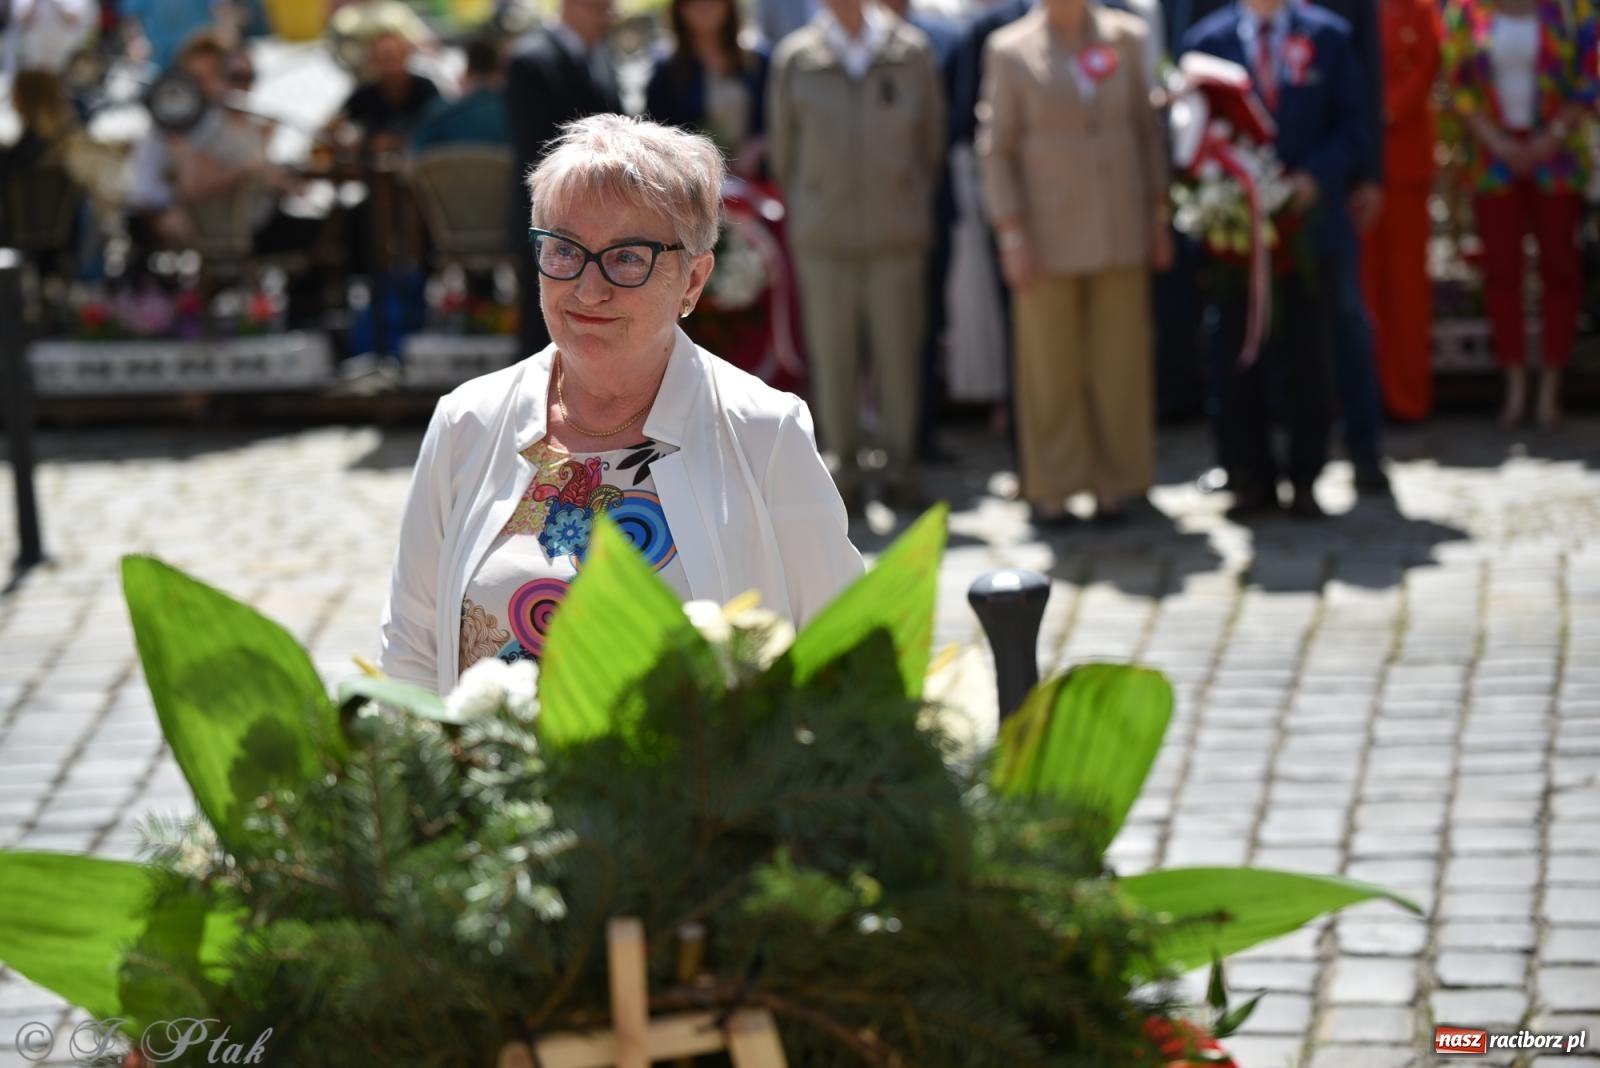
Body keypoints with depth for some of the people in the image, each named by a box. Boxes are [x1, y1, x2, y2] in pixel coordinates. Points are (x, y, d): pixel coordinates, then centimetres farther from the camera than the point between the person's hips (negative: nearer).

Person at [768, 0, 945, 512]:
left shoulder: (912, 52, 4)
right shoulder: (794, 59, 2)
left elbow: (932, 138, 11)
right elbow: (782, 147, 10)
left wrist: (917, 211, 12)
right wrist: (801, 219, 12)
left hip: (897, 234, 0)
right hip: (824, 239, 0)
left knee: (899, 352, 2)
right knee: (832, 357, 1)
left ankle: (901, 470, 11)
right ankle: (844, 470, 9)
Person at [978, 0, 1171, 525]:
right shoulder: (1010, 52, -2)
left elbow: (1148, 129, 11)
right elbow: (996, 149, -1)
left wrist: (1158, 216, 7)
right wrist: (1012, 235, -7)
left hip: (1121, 231, 2)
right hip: (1048, 236, -2)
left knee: (1119, 361, 3)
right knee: (1050, 366, 1)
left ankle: (1113, 482, 11)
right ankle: (1051, 489, 8)